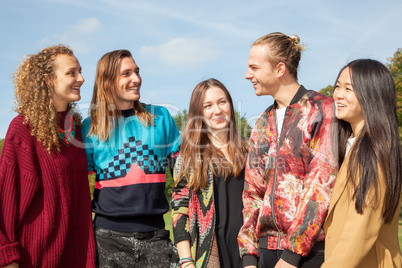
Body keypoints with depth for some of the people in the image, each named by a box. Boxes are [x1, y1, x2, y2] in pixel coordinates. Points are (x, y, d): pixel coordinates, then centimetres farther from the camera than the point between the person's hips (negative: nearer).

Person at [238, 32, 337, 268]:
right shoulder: (262, 124, 11)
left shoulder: (322, 109, -8)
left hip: (312, 249, -5)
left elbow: (322, 185, -15)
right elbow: (253, 191, 11)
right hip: (268, 246, 6)